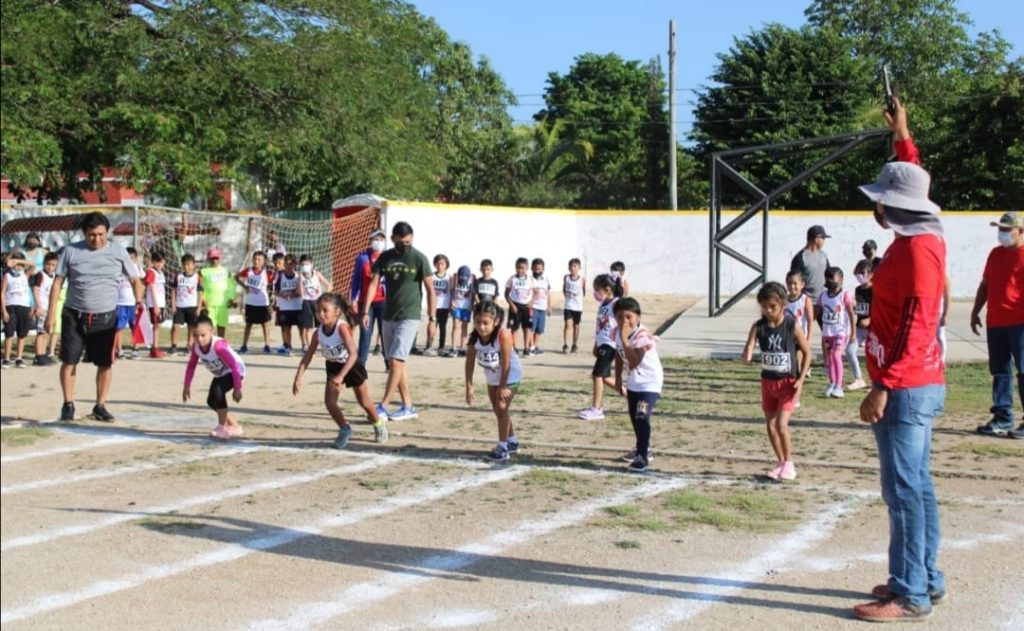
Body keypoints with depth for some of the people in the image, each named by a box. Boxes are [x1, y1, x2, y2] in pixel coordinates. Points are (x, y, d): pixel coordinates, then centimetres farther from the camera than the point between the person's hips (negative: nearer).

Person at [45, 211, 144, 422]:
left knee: (105, 363, 3)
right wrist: (51, 313, -4)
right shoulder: (71, 251, 0)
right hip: (74, 315, 0)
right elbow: (58, 282, 2)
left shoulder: (118, 252, 1)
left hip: (106, 317, 0)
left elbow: (135, 279, 7)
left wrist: (138, 301, -11)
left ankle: (100, 406, 17)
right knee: (69, 361, 1)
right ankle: (68, 404, 15)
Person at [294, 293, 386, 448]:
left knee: (364, 402, 13)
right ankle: (345, 430, 14)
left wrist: (340, 376, -50)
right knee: (329, 402, -11)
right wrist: (298, 378, -23)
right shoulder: (319, 332, -18)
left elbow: (353, 354, -42)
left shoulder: (342, 327, -33)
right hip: (333, 367, 4)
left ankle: (379, 424, 43)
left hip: (351, 366, -4)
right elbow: (307, 357, -12)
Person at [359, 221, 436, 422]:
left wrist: (432, 319, -8)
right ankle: (408, 407, 16)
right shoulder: (385, 257, 5)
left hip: (409, 318, -6)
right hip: (388, 317, 6)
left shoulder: (418, 258, -7)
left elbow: (430, 289, -4)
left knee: (396, 361, -12)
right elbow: (373, 284, 3)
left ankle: (383, 407, -9)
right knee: (397, 363, 9)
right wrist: (366, 311, -8)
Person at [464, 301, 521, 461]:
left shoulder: (504, 335, -35)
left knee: (502, 408, -13)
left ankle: (503, 447, -2)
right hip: (492, 377, 6)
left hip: (510, 376, -6)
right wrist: (469, 387, -15)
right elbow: (470, 362, -14)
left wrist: (503, 386, -22)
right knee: (498, 410, 16)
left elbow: (506, 363, -28)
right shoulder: (474, 337, -21)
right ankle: (512, 442, 35)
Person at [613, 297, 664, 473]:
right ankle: (642, 448, 42)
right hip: (633, 381, 8)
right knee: (635, 418, 21)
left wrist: (625, 339, -40)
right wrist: (618, 376, 16)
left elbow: (634, 362, -38)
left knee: (642, 417, -20)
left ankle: (643, 457, -14)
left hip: (650, 382, -8)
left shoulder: (643, 336, -28)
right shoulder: (618, 333, -6)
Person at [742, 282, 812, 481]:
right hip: (768, 381, 4)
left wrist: (801, 379, -11)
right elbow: (747, 353, -14)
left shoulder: (793, 326, -13)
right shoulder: (758, 327, -6)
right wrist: (747, 356, -38)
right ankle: (780, 462, 27)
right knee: (770, 426, 10)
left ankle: (788, 464, 6)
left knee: (781, 424, -12)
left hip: (788, 382, -4)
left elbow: (807, 352, -4)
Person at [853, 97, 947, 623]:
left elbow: (914, 328, -23)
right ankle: (924, 579, 23)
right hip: (916, 386, 10)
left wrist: (882, 387, -25)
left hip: (905, 388, -10)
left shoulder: (917, 249, -18)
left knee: (903, 488, -7)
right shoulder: (919, 236, 9)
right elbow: (911, 181, 32)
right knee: (915, 485, 15)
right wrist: (902, 137, 39)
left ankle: (910, 595, -3)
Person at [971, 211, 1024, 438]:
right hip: (995, 323, 7)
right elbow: (985, 285, 22)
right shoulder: (995, 254, 17)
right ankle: (1002, 419, 15)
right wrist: (975, 312, 17)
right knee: (999, 371, 9)